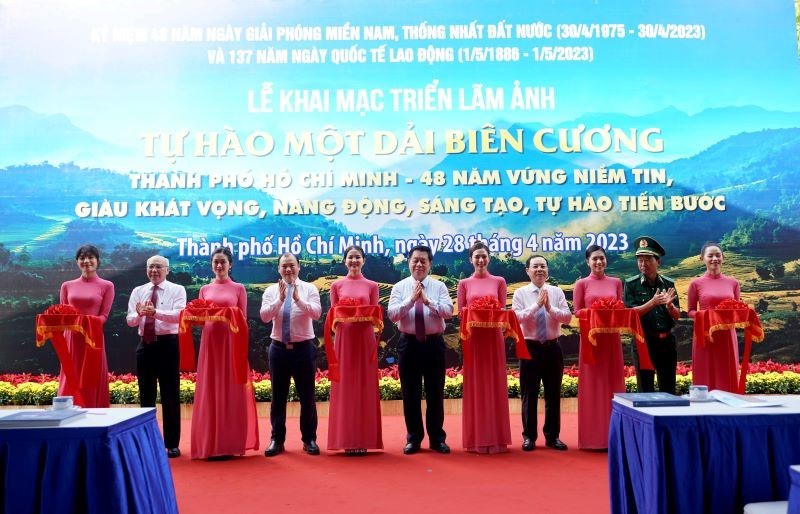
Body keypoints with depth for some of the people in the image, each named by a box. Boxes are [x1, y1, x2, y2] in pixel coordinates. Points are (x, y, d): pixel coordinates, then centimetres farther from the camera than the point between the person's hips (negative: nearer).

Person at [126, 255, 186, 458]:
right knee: (146, 395, 11)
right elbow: (130, 320, 0)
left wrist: (155, 312, -34)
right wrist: (139, 314, -23)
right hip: (145, 344, 4)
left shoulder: (177, 290, -2)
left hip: (168, 344, -4)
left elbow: (178, 314, -18)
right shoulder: (138, 291, 10)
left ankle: (172, 444, 11)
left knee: (170, 396, 1)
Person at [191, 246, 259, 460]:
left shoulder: (238, 288, 4)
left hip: (231, 342, -3)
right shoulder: (205, 289, 12)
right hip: (210, 342, 3)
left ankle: (229, 443, 8)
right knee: (210, 390, 3)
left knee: (230, 390, 0)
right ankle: (211, 444, 12)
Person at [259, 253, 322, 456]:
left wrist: (298, 299, -29)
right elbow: (264, 316, -10)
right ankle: (277, 440, 19)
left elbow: (316, 313, -16)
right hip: (279, 348, 2)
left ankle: (309, 439, 18)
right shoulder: (271, 291, 4)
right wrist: (280, 299, -23)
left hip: (304, 348, -1)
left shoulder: (309, 289, 0)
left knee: (307, 396, 6)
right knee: (278, 396, 8)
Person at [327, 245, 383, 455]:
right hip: (344, 339, 0)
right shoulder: (336, 285, 7)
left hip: (365, 339, 0)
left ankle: (363, 440, 8)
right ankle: (347, 440, 8)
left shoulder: (372, 286, 7)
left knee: (365, 387, 2)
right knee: (345, 386, 1)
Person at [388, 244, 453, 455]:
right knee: (410, 394, 8)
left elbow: (448, 311, -12)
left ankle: (437, 438, 20)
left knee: (435, 393, 8)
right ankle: (413, 438, 21)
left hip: (434, 343, 0)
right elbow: (392, 314, -10)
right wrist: (411, 299, -19)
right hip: (409, 343, 0)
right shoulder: (399, 287, 2)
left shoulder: (439, 286, 2)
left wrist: (427, 300, -22)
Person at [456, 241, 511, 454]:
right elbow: (460, 311, 3)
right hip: (473, 337, 0)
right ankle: (477, 438, 8)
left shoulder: (499, 281, 8)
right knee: (475, 384, 2)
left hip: (493, 336, 0)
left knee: (494, 383, 2)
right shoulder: (464, 283, 8)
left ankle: (495, 437, 10)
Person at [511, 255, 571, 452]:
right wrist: (537, 305, -20)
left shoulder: (557, 292, 4)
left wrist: (550, 308, -18)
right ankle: (529, 436, 16)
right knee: (529, 394, 4)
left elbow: (567, 316, -4)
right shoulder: (520, 293, -1)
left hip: (552, 347, 2)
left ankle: (552, 436, 22)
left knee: (553, 394, 10)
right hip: (530, 347, -2)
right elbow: (516, 317, -14)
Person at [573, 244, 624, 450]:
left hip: (612, 337, 3)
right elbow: (577, 311, 0)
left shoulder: (616, 282, 10)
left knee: (613, 382, 6)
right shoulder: (582, 284, 1)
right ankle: (593, 436, 6)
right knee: (592, 383, 0)